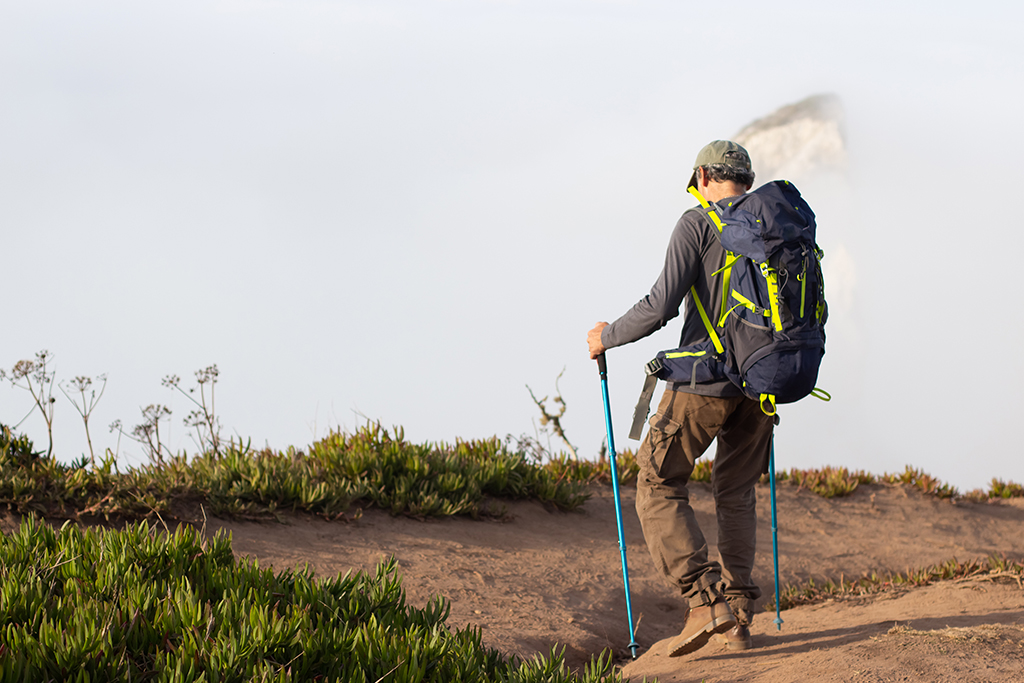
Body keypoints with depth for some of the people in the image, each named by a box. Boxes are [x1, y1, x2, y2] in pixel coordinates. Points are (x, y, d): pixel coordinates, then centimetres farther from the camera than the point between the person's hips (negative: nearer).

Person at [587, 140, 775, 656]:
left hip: (704, 381, -6)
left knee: (659, 485, 4)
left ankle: (704, 598, -10)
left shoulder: (698, 224, -7)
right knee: (736, 493, 17)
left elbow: (660, 306, -14)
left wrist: (607, 337, 2)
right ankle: (737, 619, 10)